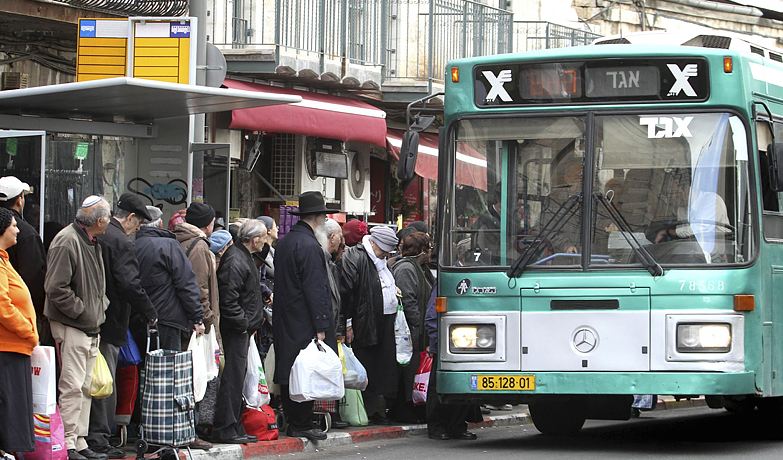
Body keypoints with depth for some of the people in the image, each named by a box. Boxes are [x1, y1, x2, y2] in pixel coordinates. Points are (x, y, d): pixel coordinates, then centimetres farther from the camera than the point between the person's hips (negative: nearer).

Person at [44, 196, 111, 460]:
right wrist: (80, 310, -17)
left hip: (91, 327, 10)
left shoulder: (92, 243, 15)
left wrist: (101, 307, 11)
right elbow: (56, 287, -21)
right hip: (71, 328, -10)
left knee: (86, 388, 12)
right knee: (72, 387, -10)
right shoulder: (67, 242, -16)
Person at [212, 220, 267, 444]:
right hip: (236, 330, -11)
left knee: (237, 376, 14)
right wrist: (244, 323, -17)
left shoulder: (244, 257, 16)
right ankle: (225, 428, -6)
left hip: (243, 329, 11)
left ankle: (234, 427, 20)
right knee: (234, 375, -8)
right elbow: (229, 299, -24)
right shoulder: (235, 261, -19)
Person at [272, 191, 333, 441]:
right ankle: (302, 425, -3)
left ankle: (293, 422, 16)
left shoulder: (285, 241, 13)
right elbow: (316, 289, -18)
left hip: (285, 321, 9)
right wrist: (321, 326, -17)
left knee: (288, 372, 11)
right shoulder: (309, 246, -16)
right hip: (304, 322, -9)